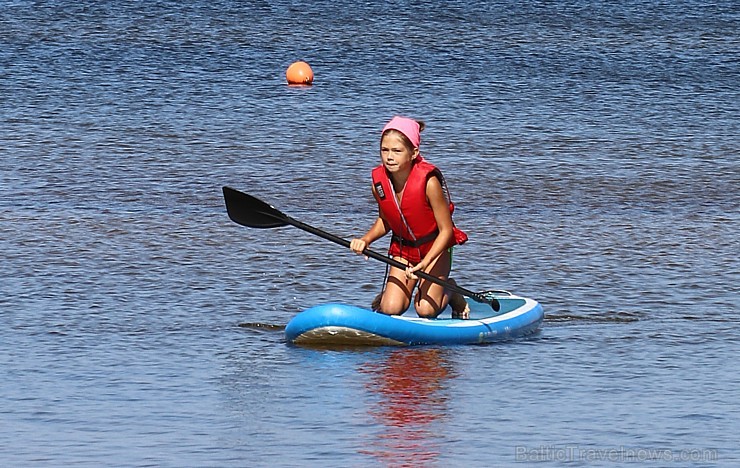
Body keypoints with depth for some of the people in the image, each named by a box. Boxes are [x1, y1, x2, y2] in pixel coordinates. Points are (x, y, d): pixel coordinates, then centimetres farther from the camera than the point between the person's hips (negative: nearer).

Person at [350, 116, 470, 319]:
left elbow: (446, 230, -21)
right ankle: (387, 294, 23)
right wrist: (366, 240, -14)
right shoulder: (379, 182, -14)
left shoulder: (428, 181, -28)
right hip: (402, 248, 3)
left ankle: (450, 291, 18)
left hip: (435, 248, -3)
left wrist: (424, 264, -31)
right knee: (391, 310, -13)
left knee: (426, 310, -15)